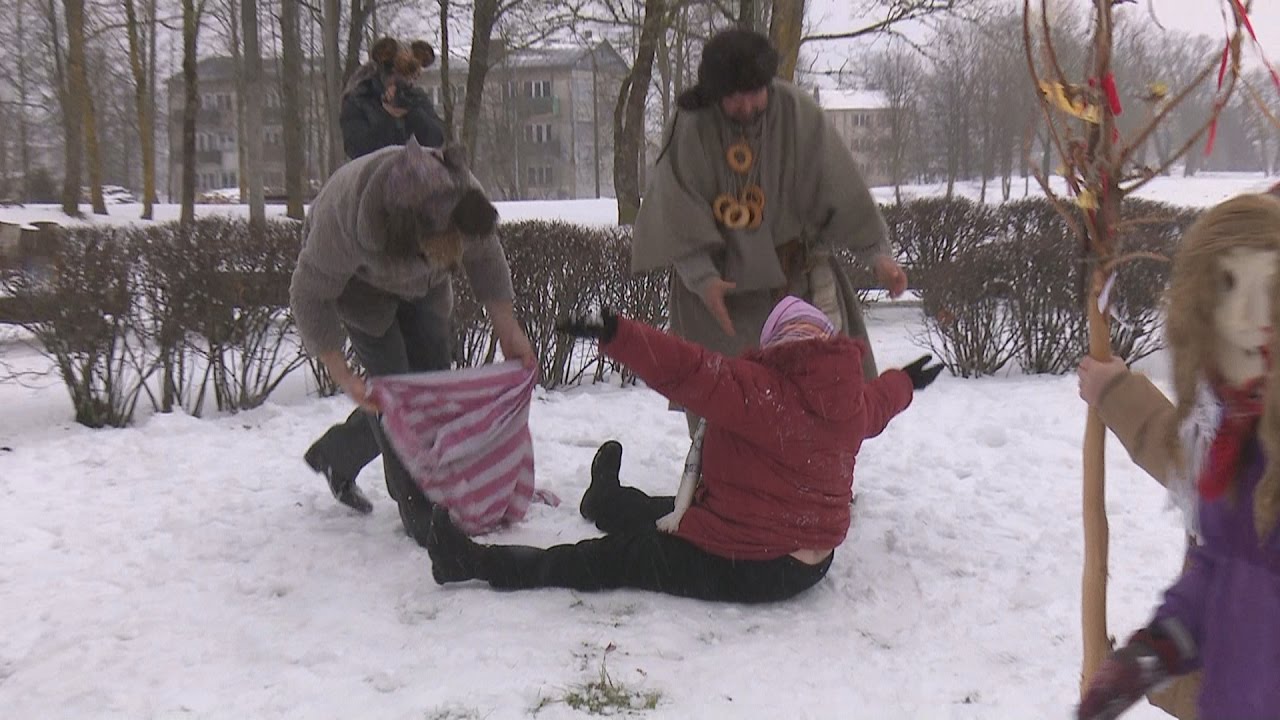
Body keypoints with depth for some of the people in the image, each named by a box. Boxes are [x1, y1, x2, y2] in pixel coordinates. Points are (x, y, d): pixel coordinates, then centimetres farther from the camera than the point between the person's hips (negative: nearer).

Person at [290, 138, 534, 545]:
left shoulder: (463, 194, -35)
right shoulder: (345, 217, -45)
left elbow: (485, 258, -13)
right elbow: (309, 296, -30)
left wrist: (509, 332, -11)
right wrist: (342, 377, -34)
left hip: (415, 282, 5)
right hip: (356, 279, -5)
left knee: (433, 372, 2)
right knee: (392, 381, -15)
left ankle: (335, 454, 21)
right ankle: (417, 510, -6)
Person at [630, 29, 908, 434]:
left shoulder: (797, 112, -13)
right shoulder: (692, 127, -15)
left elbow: (841, 188, -11)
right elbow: (677, 213, -13)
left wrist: (877, 252, -16)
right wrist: (702, 276, -24)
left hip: (793, 261, 1)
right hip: (720, 275, -1)